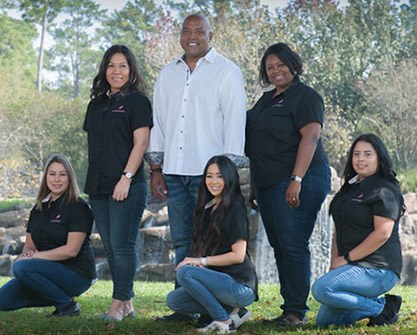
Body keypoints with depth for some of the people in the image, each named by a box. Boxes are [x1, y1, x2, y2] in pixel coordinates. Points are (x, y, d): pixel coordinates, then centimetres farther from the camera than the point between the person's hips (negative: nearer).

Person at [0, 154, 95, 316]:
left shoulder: (78, 207, -9)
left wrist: (35, 256, -15)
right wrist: (27, 253, -10)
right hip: (50, 270, 8)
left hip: (76, 274, -7)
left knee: (22, 268, -29)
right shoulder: (38, 209, 13)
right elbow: (29, 245, 15)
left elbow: (71, 250, -17)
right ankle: (57, 297, 9)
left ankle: (67, 305, -14)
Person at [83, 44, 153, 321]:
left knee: (122, 245, -7)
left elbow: (141, 143, -9)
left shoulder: (137, 101, -1)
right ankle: (127, 305, 14)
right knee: (111, 248, 8)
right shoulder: (96, 104, 18)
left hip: (127, 186, -7)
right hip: (98, 188, 7)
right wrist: (92, 181, 15)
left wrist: (126, 177, -17)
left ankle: (119, 304, -3)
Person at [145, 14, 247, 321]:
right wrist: (156, 168, 11)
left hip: (208, 171, -5)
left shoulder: (227, 72, 1)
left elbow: (234, 122, -4)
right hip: (174, 171, 5)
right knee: (182, 242, 7)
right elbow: (159, 121, 18)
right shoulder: (168, 74, 17)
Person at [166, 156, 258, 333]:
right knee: (173, 300, 0)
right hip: (222, 281, 9)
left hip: (240, 285, -9)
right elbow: (202, 249, 20)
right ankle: (230, 310, 2)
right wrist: (196, 261, -3)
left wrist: (202, 260, -13)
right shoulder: (208, 208, 16)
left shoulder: (235, 208, -9)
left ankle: (223, 319, -13)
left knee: (184, 272, -23)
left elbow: (238, 255, -14)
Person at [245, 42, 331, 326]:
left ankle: (297, 312, -5)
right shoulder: (267, 100, 20)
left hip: (297, 182, -9)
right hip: (268, 184, 9)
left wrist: (297, 180, -24)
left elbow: (311, 137, -17)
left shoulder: (305, 96, -6)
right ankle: (288, 308, 14)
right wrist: (254, 186, 22)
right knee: (279, 247, 9)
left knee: (293, 246, -9)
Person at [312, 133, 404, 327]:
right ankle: (379, 305, 12)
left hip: (377, 269, -9)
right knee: (324, 321, 7)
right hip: (355, 266, 9)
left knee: (321, 289, -29)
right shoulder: (350, 188, 18)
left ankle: (382, 308, -13)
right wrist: (334, 263, 6)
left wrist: (346, 259, -16)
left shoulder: (384, 190, -10)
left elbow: (382, 233, -19)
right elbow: (339, 230, 19)